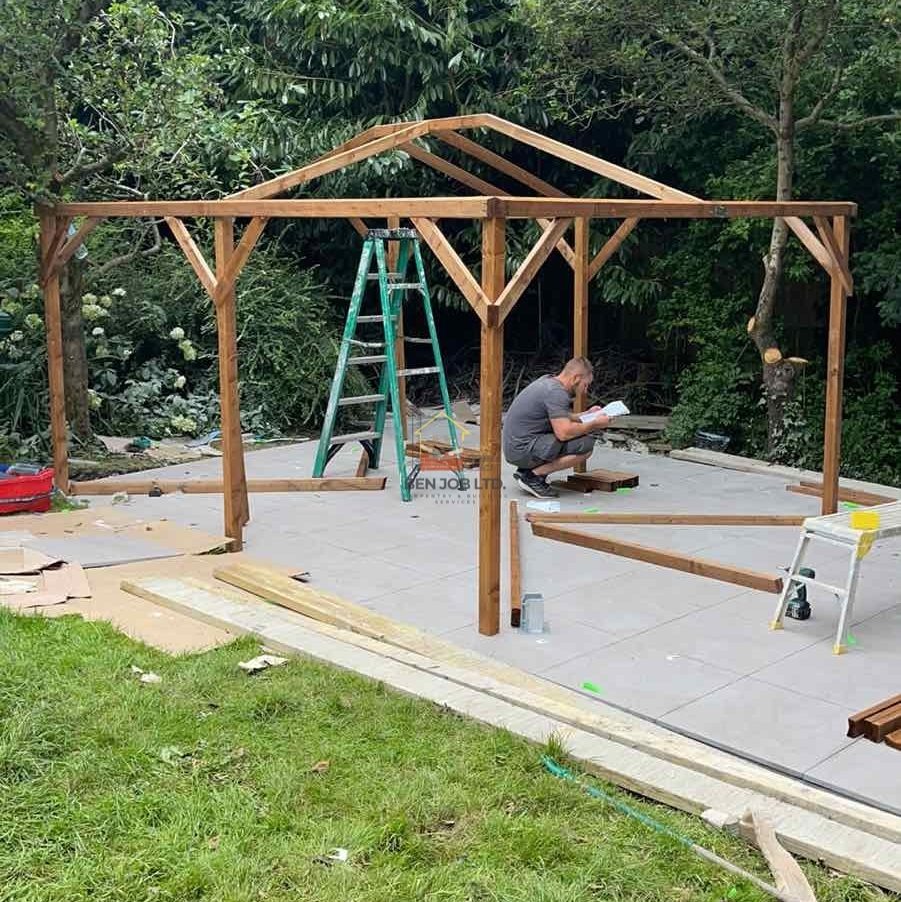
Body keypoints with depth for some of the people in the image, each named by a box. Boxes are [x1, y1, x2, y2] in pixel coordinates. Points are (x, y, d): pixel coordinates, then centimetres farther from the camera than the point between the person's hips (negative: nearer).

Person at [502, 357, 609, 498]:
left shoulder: (548, 381, 14)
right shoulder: (556, 392, -17)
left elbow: (559, 419, 29)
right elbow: (564, 432, -25)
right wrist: (594, 425, -11)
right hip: (523, 449, -10)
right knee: (586, 445, -16)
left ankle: (526, 470, 11)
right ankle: (534, 476, -10)